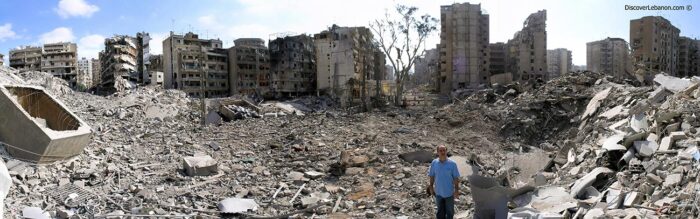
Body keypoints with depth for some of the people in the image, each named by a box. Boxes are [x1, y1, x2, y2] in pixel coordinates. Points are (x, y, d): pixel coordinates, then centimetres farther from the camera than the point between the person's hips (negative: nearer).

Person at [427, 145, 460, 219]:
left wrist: (456, 190, -8)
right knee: (440, 210, 21)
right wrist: (431, 186, 5)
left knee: (450, 210, 19)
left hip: (449, 192, -2)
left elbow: (456, 178, -10)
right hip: (438, 192, 2)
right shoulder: (434, 163, -12)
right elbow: (432, 176, 0)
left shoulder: (452, 163, -18)